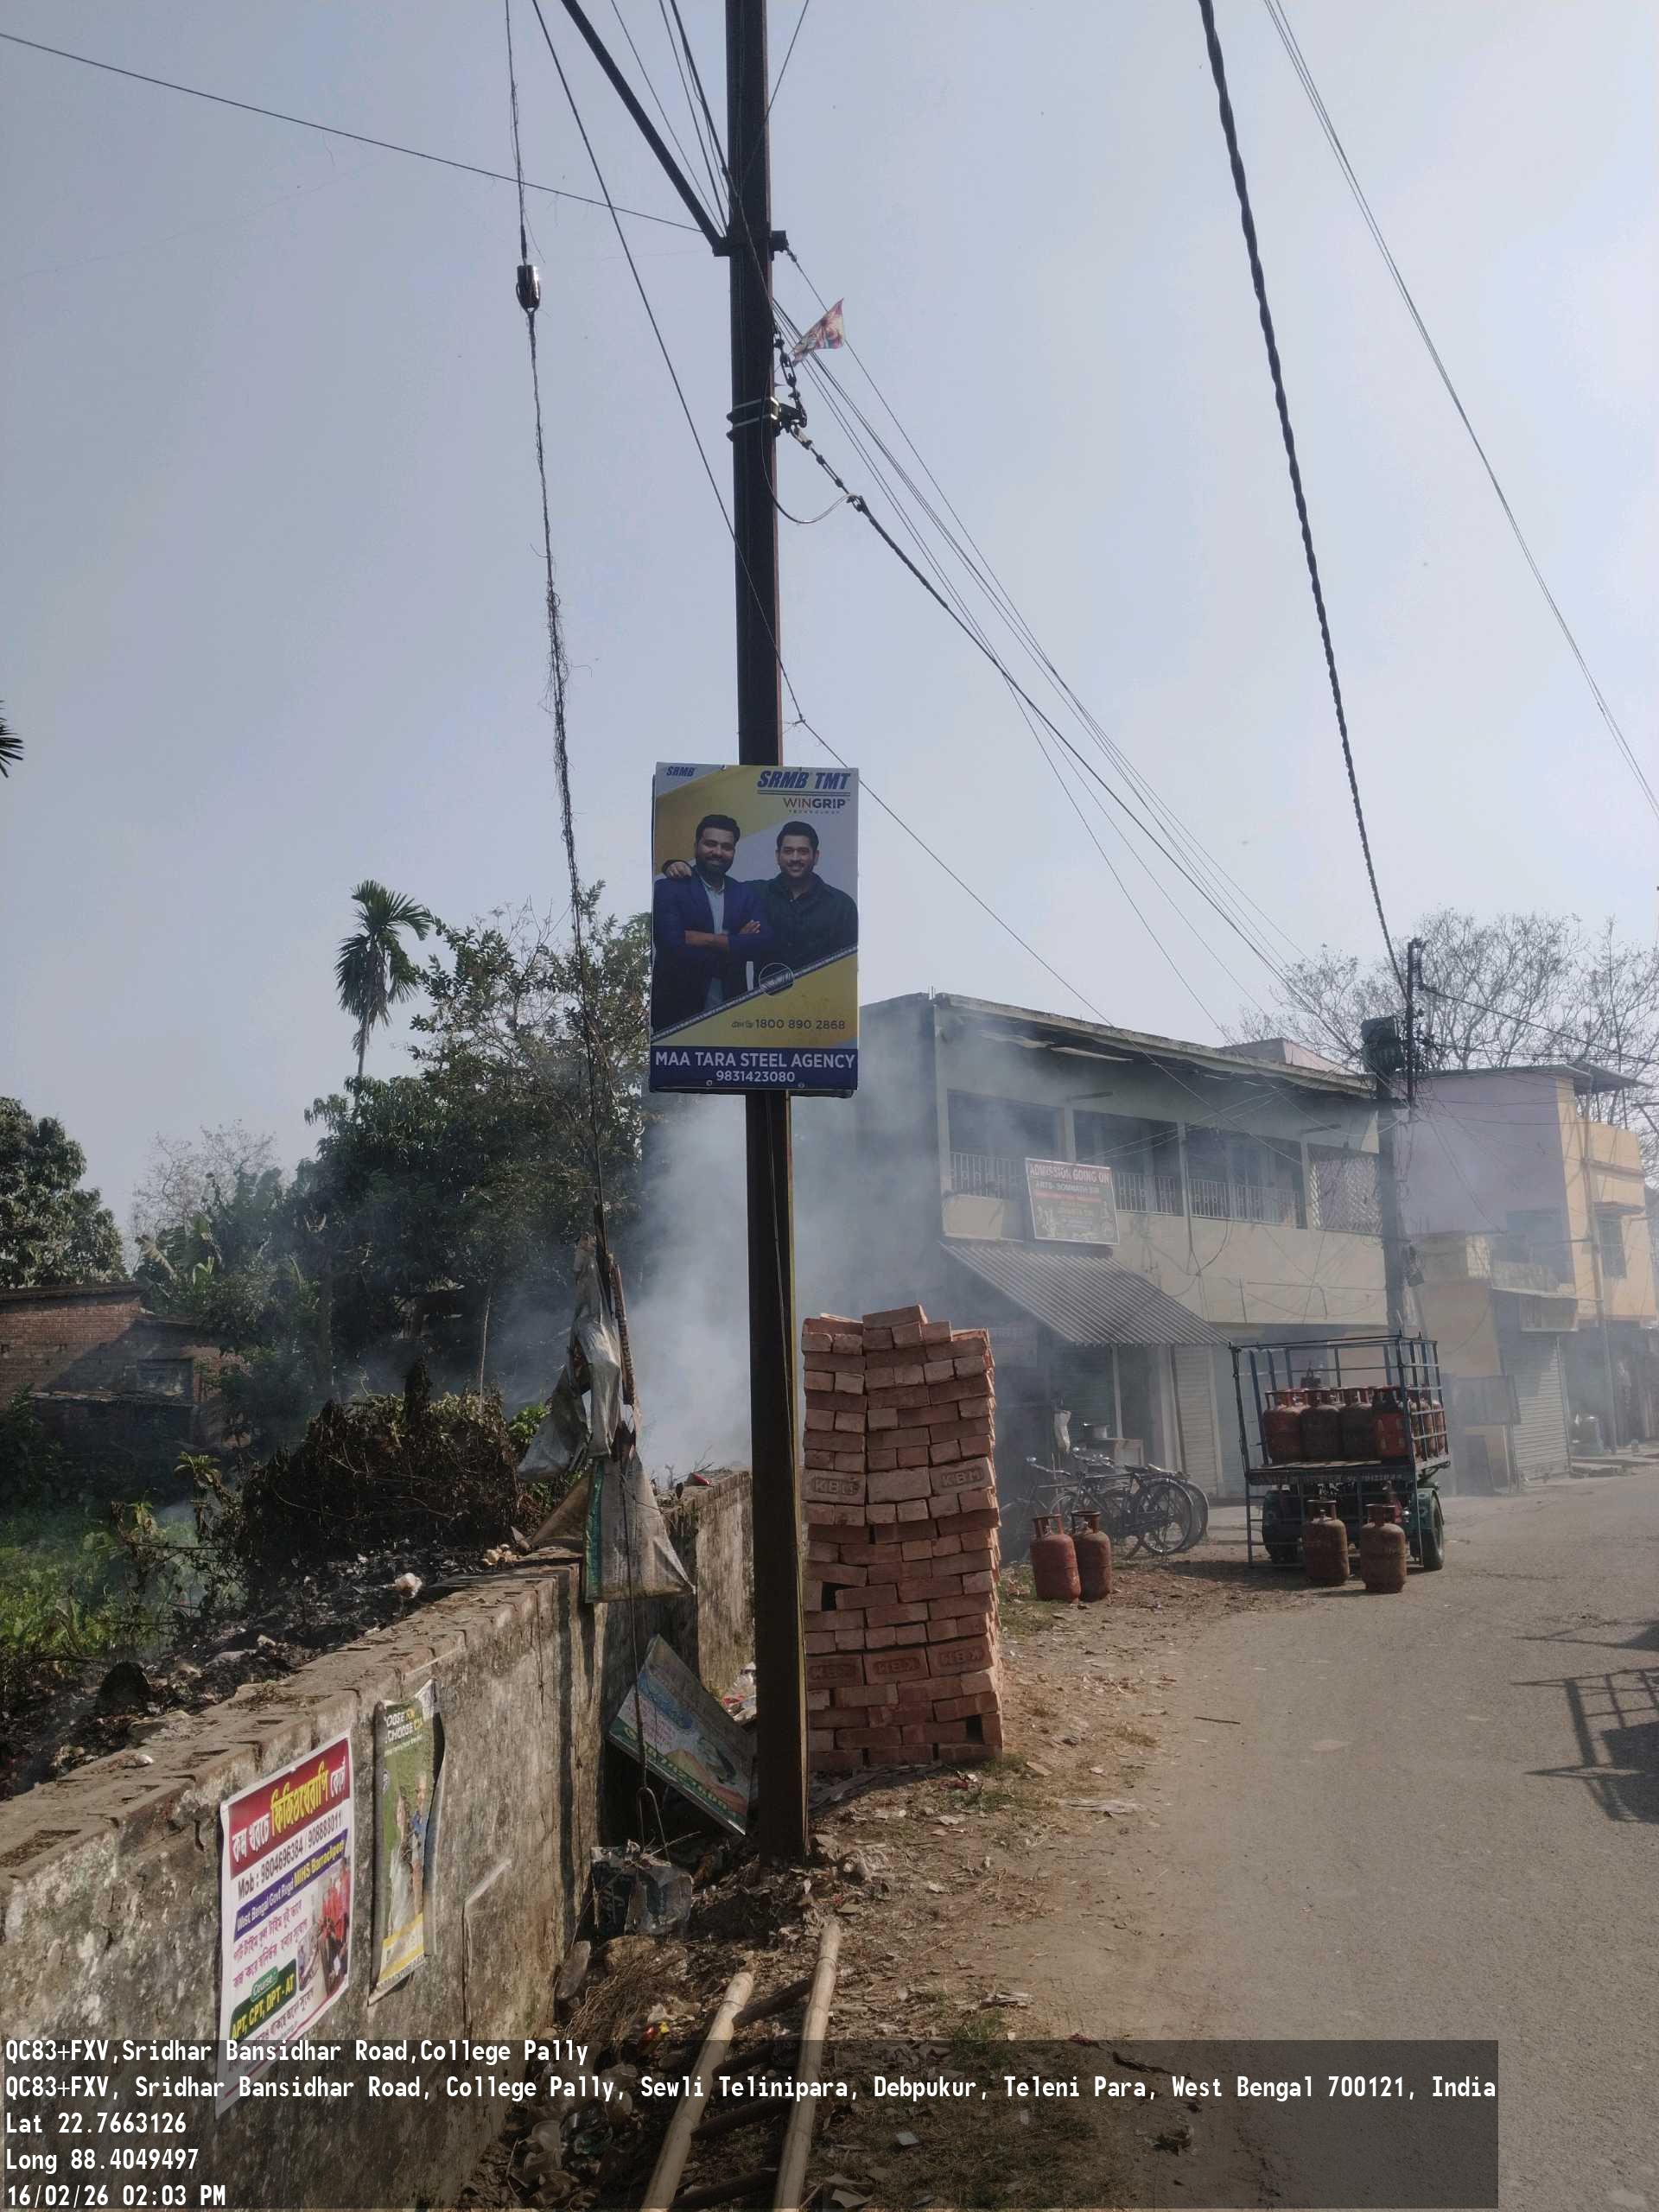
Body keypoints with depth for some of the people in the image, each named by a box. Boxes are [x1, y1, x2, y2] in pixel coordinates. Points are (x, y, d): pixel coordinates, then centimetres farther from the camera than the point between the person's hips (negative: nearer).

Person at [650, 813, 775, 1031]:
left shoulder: (747, 893, 9)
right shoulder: (668, 888, -4)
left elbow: (767, 945, -7)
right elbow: (674, 948, -18)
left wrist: (706, 939, -15)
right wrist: (736, 944, -10)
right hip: (677, 1014, -3)